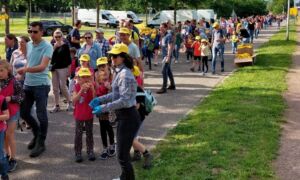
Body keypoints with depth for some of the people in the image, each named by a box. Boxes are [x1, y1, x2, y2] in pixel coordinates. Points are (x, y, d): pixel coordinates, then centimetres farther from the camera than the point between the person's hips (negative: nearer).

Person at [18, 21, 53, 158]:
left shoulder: (47, 47, -13)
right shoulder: (28, 45, 8)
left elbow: (42, 67, -24)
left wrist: (26, 69, -38)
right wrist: (22, 73, 11)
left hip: (41, 85, -7)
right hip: (28, 84, 7)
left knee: (41, 115, -1)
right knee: (24, 112, 12)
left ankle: (41, 143, 13)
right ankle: (37, 133, 35)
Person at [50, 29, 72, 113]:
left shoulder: (65, 46, -4)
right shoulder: (53, 45, 7)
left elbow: (68, 59, -5)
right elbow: (50, 56, -3)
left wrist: (68, 70, -8)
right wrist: (54, 48, -14)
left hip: (63, 68, -5)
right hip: (54, 68, 5)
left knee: (63, 87, -5)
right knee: (55, 88, 7)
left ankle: (69, 102, 14)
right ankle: (57, 106, 15)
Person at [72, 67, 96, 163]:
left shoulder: (91, 86, -8)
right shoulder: (76, 87, -10)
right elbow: (74, 100, -22)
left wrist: (92, 89, -30)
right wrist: (81, 90, -33)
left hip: (89, 114, 1)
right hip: (79, 115, -1)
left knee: (89, 133, 12)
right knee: (78, 134, 4)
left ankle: (90, 151, 25)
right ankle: (78, 153, 14)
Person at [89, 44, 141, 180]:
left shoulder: (125, 75, -20)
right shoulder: (119, 72, 10)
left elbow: (124, 100, -26)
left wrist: (103, 108, -25)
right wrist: (99, 99, 9)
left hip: (128, 117, -10)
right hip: (123, 116, 10)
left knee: (122, 154, -3)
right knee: (122, 151, 23)